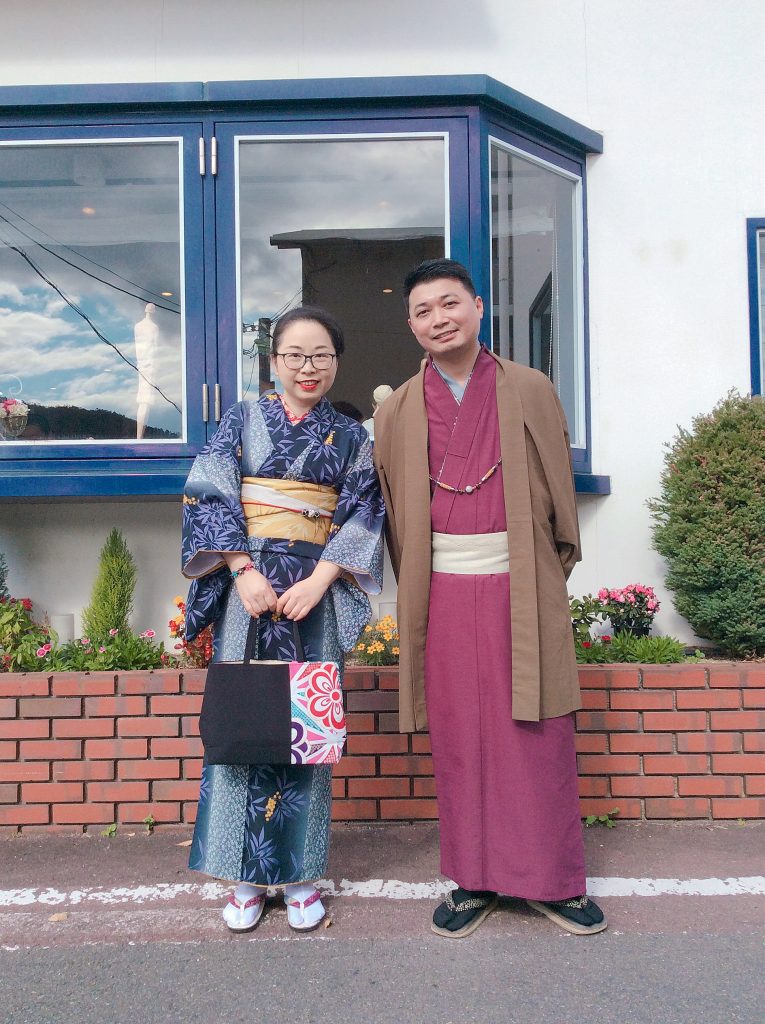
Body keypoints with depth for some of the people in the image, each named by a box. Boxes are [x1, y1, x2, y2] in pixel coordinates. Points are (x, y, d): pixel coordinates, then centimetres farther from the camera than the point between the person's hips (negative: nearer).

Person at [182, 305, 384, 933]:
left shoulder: (352, 438, 9)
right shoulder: (243, 420, 8)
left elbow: (363, 518, 2)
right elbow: (209, 493, -1)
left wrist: (317, 581, -12)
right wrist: (244, 570, -13)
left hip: (314, 592, 0)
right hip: (247, 586, 0)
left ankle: (300, 875, 17)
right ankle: (247, 877, 16)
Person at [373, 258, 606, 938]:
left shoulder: (532, 392, 6)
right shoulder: (398, 411, 9)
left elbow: (561, 490, 8)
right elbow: (394, 513, 12)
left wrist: (549, 577, 7)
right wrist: (415, 591, 10)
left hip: (521, 589, -1)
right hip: (445, 595, 1)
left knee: (538, 737, 4)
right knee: (458, 741, 7)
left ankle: (555, 881, 21)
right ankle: (474, 880, 23)